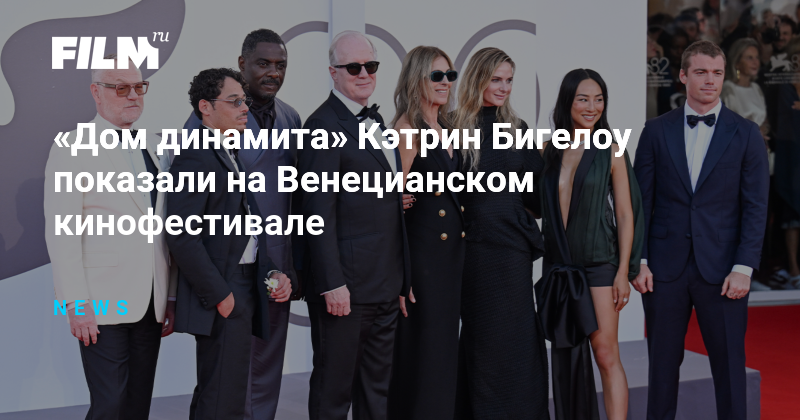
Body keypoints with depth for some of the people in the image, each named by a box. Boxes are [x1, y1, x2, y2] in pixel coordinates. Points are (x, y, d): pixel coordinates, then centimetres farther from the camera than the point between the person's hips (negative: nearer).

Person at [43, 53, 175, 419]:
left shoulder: (153, 147, 14)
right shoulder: (73, 148, -4)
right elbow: (61, 233, -10)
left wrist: (170, 298, 13)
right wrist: (76, 303, -15)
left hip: (151, 304, 6)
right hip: (102, 306, -6)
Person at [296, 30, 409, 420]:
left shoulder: (375, 120, 16)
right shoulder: (324, 125, -11)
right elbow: (319, 210, -17)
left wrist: (401, 279, 15)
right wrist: (332, 283, -21)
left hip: (386, 286, 9)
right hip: (345, 285, -9)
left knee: (377, 387, 16)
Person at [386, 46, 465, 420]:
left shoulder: (447, 130, 14)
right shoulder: (407, 129, -10)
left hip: (454, 250, 8)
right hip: (421, 251, -8)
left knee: (446, 347, 13)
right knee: (421, 350, -3)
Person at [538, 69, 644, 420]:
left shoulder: (611, 151, -2)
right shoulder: (550, 150, 7)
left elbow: (625, 214, -3)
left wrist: (623, 272, -9)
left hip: (599, 262, -4)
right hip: (558, 264, 4)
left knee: (606, 353, -9)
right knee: (567, 353, 10)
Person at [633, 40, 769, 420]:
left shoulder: (746, 134, 2)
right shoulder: (656, 131, 5)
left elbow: (755, 207, -1)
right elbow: (641, 202, 5)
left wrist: (743, 268, -9)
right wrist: (639, 261, -2)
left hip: (721, 270, -1)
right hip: (665, 267, 1)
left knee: (729, 366, 3)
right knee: (662, 364, 8)